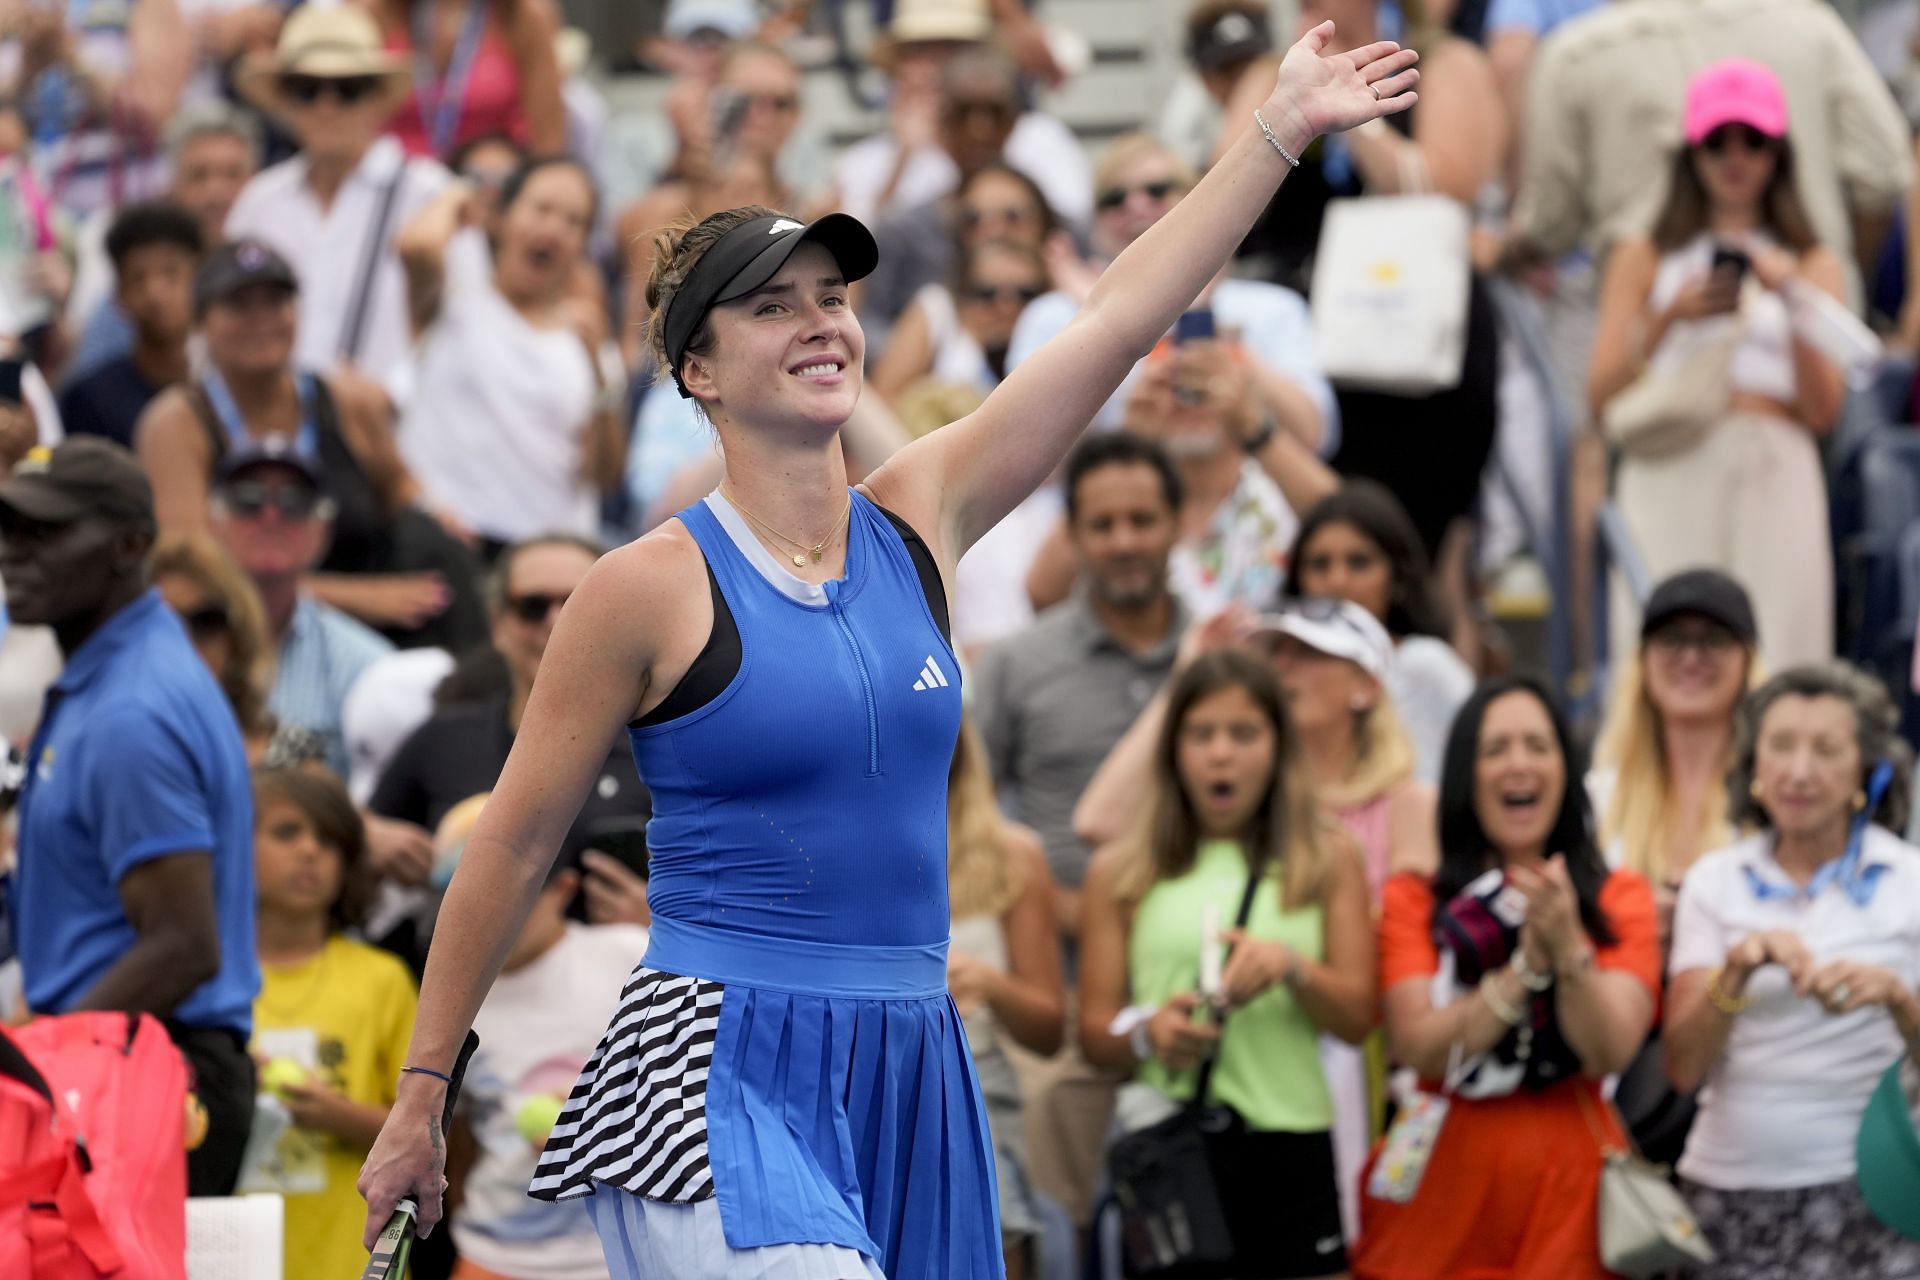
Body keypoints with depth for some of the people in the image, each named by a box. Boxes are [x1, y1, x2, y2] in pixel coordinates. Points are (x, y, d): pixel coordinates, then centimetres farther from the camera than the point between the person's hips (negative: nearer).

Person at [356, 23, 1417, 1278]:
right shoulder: (652, 587, -5)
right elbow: (513, 846, 0)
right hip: (725, 1077, -6)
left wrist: (1281, 133, 7)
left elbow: (1120, 320, 9)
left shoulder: (918, 519, 9)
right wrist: (422, 1096, 2)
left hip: (908, 1068, 6)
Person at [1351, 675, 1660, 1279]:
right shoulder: (1414, 900, 6)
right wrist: (1527, 964, -17)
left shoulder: (1618, 897, 7)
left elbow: (1610, 1053, -7)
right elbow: (1418, 1047, -9)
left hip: (1569, 1183, 0)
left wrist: (1568, 947, -22)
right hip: (1443, 1178, 0)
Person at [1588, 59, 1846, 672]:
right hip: (1668, 478, 0)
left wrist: (1794, 302, -7)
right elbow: (1602, 402, 6)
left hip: (1775, 481, 0)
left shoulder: (1813, 263, 15)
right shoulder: (1645, 260, 16)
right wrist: (1667, 317, -6)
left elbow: (1824, 411, 4)